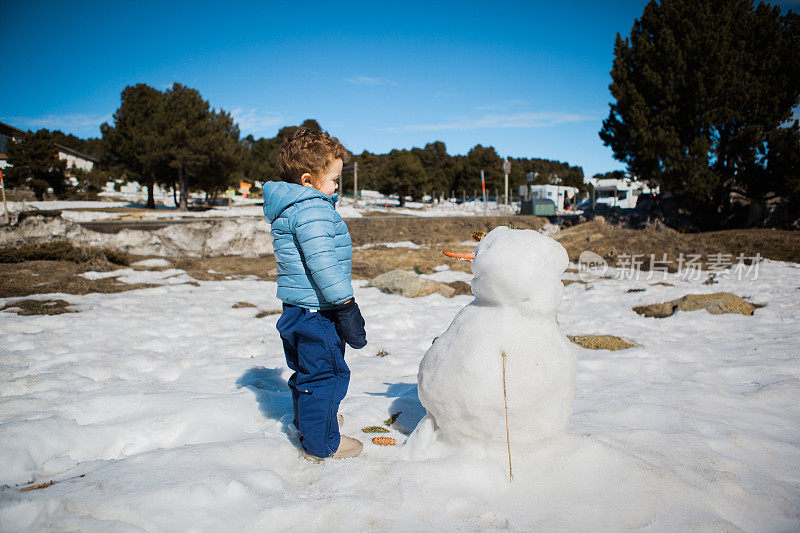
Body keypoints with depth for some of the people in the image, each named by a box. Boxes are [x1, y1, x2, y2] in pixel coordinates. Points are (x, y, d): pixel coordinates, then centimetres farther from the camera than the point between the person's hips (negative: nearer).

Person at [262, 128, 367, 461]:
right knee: (326, 374, 1)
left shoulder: (286, 209, 15)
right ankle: (321, 444, 13)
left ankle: (307, 423, 43)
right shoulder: (313, 209, -20)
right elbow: (322, 263, -27)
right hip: (317, 312, -11)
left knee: (306, 371, 25)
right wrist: (346, 306, -23)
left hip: (295, 311, 11)